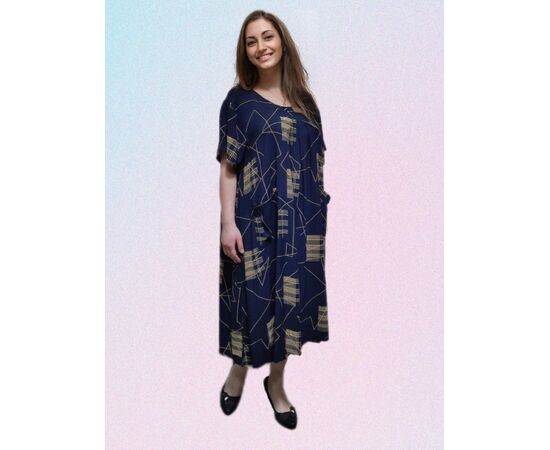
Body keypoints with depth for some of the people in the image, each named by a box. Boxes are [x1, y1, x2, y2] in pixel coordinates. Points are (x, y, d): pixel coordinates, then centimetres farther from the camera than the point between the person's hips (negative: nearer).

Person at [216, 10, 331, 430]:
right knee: (253, 296, 4)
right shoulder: (239, 100, -1)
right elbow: (228, 167, -5)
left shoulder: (304, 99, 9)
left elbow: (316, 161, 13)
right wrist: (228, 223, -13)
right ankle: (239, 370, 33)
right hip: (254, 218, -3)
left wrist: (320, 212, 9)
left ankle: (276, 383, 29)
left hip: (301, 218, 4)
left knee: (291, 296, 9)